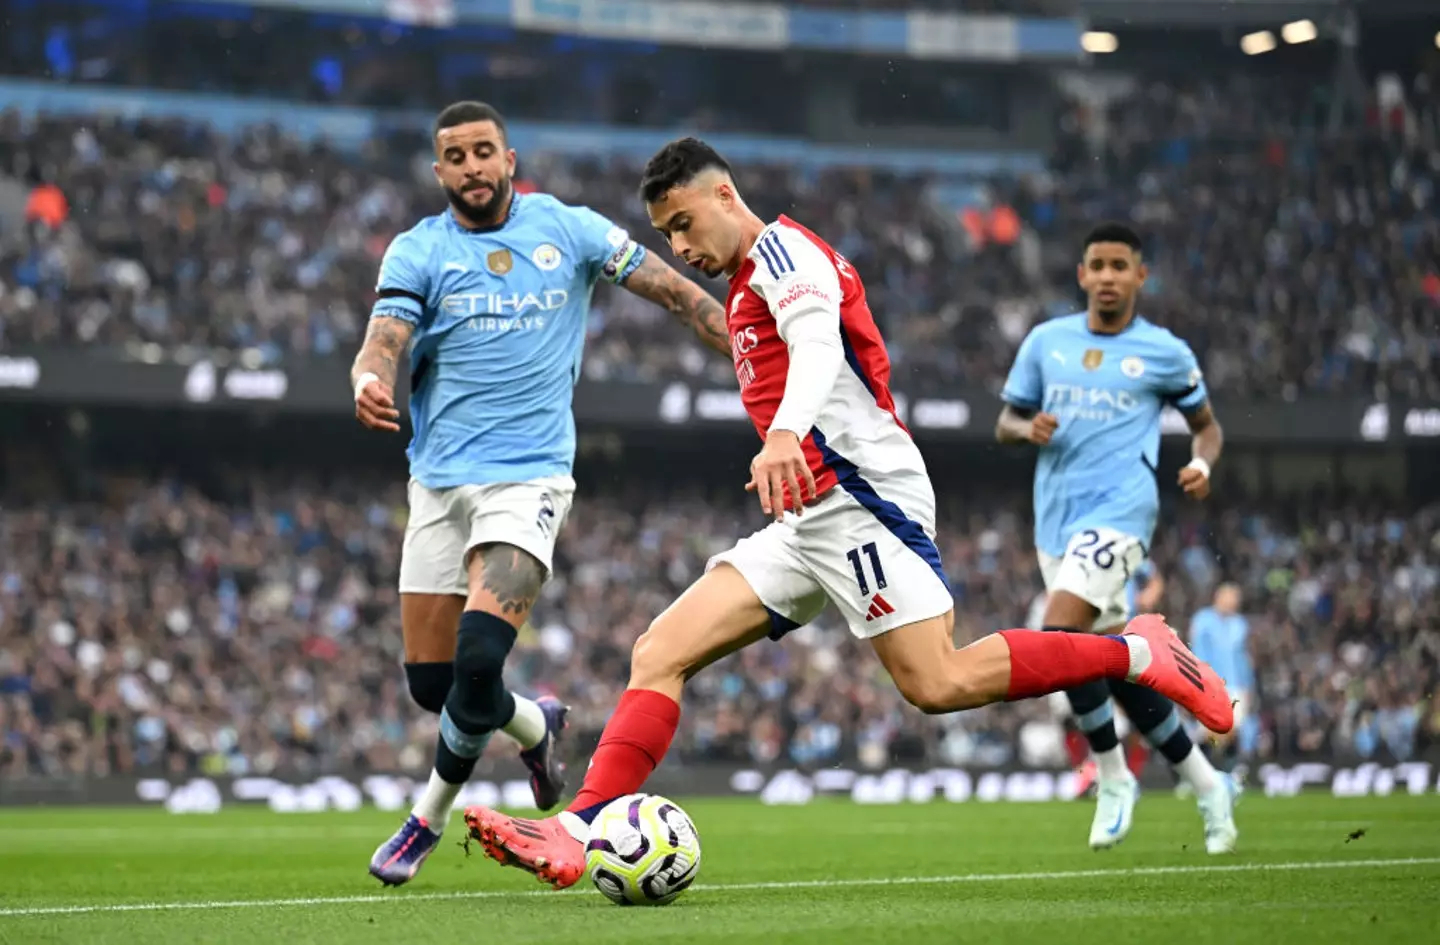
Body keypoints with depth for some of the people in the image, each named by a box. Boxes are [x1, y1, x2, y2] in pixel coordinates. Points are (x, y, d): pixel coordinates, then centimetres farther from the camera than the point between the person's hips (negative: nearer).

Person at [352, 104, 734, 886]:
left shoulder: (568, 230, 3)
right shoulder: (419, 251, 1)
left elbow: (674, 291, 8)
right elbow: (383, 345, -13)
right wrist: (369, 386, -37)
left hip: (528, 476, -2)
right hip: (439, 482, 2)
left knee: (480, 654, -19)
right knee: (429, 678, 3)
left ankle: (428, 818, 3)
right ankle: (534, 727, 36)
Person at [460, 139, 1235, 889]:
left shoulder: (780, 247, -3)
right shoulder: (747, 290, 26)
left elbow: (819, 345, -23)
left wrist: (784, 435, -41)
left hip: (860, 493, -10)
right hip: (806, 522, 10)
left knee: (939, 684, -20)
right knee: (659, 653, -3)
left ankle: (1137, 654, -6)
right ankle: (576, 833, -13)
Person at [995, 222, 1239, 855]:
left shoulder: (1164, 352, 3)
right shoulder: (1046, 341, 11)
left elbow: (1206, 424, 13)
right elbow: (1006, 422, 14)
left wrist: (1203, 463, -8)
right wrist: (1028, 429, -9)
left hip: (1118, 510, -5)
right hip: (1056, 518, 5)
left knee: (1059, 634, -24)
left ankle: (1112, 776, -7)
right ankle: (1206, 785, 20)